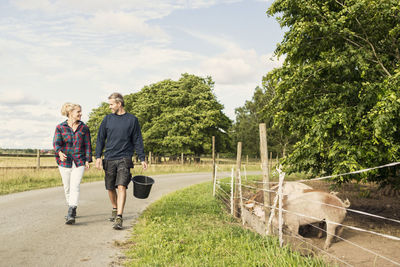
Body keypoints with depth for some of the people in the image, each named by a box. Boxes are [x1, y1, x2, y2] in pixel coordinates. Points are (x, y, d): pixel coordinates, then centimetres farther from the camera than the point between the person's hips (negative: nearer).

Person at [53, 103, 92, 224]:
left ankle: (71, 215, -19)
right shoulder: (60, 127, 2)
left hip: (79, 162, -1)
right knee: (67, 187, 10)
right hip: (64, 161, 1)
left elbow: (87, 145, 8)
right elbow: (56, 143, -7)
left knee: (75, 186, -14)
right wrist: (60, 152, -28)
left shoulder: (84, 128, 5)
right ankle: (72, 209, 30)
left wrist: (88, 160, 1)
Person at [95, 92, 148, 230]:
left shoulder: (132, 119, 3)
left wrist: (142, 159, 2)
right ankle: (114, 209, 34)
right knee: (110, 188, 10)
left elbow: (137, 141, 6)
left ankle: (119, 218, -16)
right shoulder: (108, 119, 9)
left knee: (121, 187, -15)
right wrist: (98, 157, 0)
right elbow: (100, 139, 10)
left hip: (124, 159, -3)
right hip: (109, 159, 3)